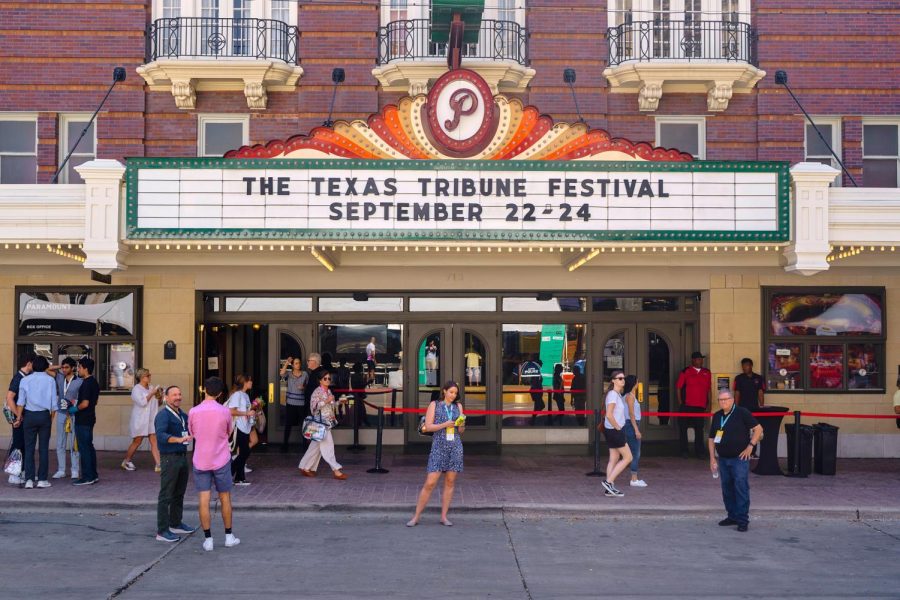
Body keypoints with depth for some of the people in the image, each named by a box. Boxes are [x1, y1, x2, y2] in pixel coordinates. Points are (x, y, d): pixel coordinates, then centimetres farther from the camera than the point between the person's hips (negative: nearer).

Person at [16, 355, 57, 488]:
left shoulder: (25, 380, 2)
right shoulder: (50, 380, 0)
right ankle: (42, 480, 4)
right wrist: (52, 418, 10)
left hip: (29, 416, 1)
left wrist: (19, 417, 4)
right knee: (43, 448, 4)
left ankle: (29, 480, 0)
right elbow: (54, 402, -1)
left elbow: (21, 402, -2)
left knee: (29, 449, 4)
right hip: (45, 416, -1)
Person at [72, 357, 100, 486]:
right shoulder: (94, 382, 12)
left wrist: (75, 409, -7)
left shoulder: (86, 383, -18)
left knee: (84, 448, -5)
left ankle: (87, 477, -3)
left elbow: (85, 403, -24)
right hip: (90, 418, 10)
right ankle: (93, 475, 19)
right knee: (89, 446, 14)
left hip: (83, 420, -10)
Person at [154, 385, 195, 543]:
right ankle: (162, 531, -2)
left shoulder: (183, 415, 13)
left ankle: (176, 524, 30)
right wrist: (178, 439, -42)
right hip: (169, 458, -8)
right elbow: (160, 435, -29)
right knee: (166, 496, -5)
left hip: (182, 457, 8)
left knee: (179, 493, 18)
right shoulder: (163, 415, -14)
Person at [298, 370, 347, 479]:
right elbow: (314, 406, -17)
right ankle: (336, 470, -10)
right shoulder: (317, 392, -10)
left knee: (316, 446, 12)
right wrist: (326, 401, -23)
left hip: (327, 422, 9)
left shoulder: (329, 392, 15)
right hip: (320, 421, -9)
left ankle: (305, 467, 19)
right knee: (327, 445, -9)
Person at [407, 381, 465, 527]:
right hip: (439, 446, -3)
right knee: (430, 483, -7)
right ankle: (416, 516, 1)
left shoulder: (458, 406, 11)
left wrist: (462, 425, -9)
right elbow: (428, 426, -4)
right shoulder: (434, 405, 3)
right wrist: (444, 425, -17)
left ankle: (444, 516, 12)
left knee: (450, 482, 4)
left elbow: (461, 431, 13)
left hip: (455, 446, 3)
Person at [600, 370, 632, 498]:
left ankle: (610, 488, 11)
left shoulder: (618, 394, 14)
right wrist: (617, 427, -16)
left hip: (612, 430, 9)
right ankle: (608, 481, -4)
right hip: (614, 430, -9)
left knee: (614, 459, 10)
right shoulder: (613, 394, -17)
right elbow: (609, 415, -25)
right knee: (627, 457, -4)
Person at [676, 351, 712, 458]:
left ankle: (699, 451, 13)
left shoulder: (707, 372, 11)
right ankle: (684, 451, 10)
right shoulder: (686, 371, -1)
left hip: (700, 406, 3)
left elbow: (708, 389, 16)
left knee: (699, 429, 6)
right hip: (687, 405, -3)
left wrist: (708, 403, 11)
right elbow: (678, 387, 0)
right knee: (683, 428, 2)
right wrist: (680, 402, -4)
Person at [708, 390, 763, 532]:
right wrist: (712, 458, 11)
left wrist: (750, 446, -12)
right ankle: (732, 516, 23)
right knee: (727, 489, 11)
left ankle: (743, 519, -3)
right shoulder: (717, 416, 10)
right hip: (723, 459, 6)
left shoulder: (742, 413, -7)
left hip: (739, 458, -6)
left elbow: (758, 428, -6)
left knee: (741, 488, -7)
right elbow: (712, 438, 16)